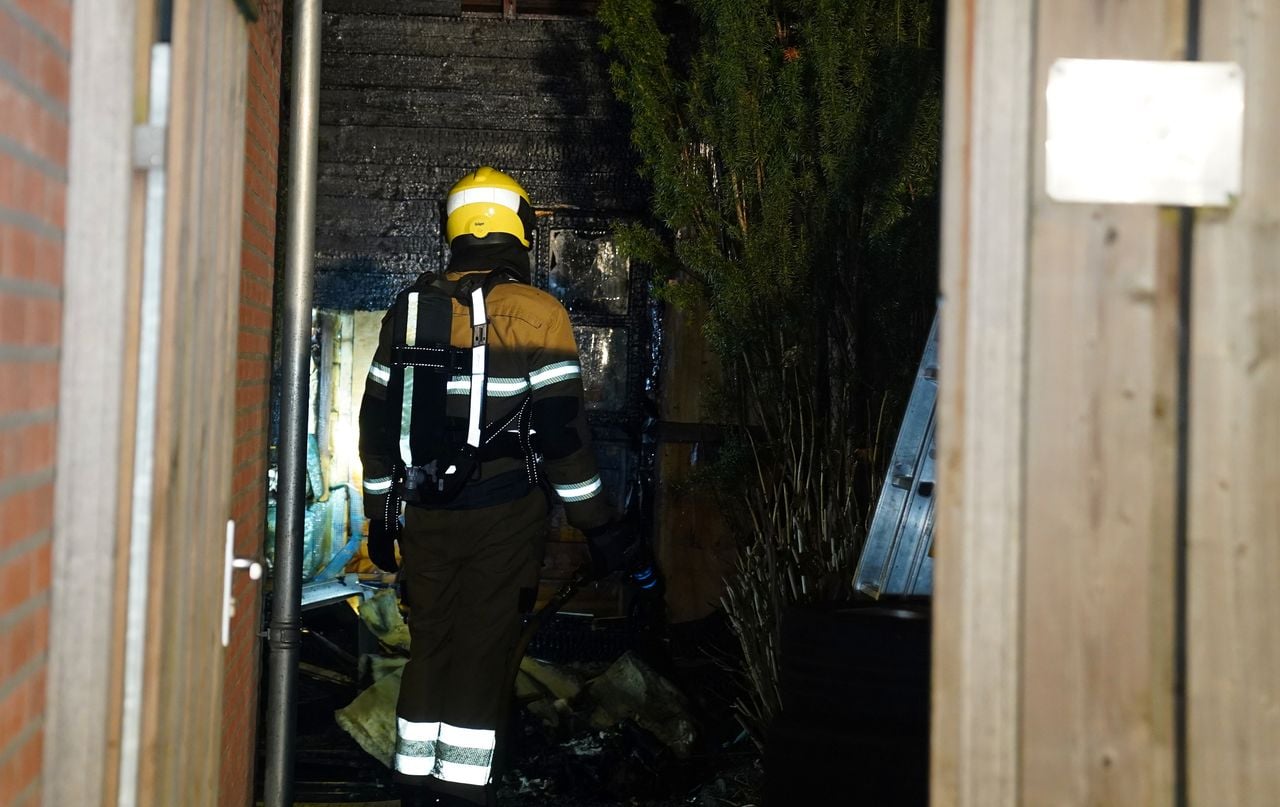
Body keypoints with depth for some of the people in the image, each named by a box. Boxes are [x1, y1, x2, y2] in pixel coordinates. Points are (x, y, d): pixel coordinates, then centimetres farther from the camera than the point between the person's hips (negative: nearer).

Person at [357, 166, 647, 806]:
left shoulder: (410, 308, 7)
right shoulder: (536, 313, -9)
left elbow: (377, 421, 12)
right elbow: (562, 429, -10)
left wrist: (381, 513, 21)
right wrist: (596, 525, -3)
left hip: (423, 513, 4)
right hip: (502, 514, -4)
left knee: (428, 648, 14)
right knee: (481, 654, 2)